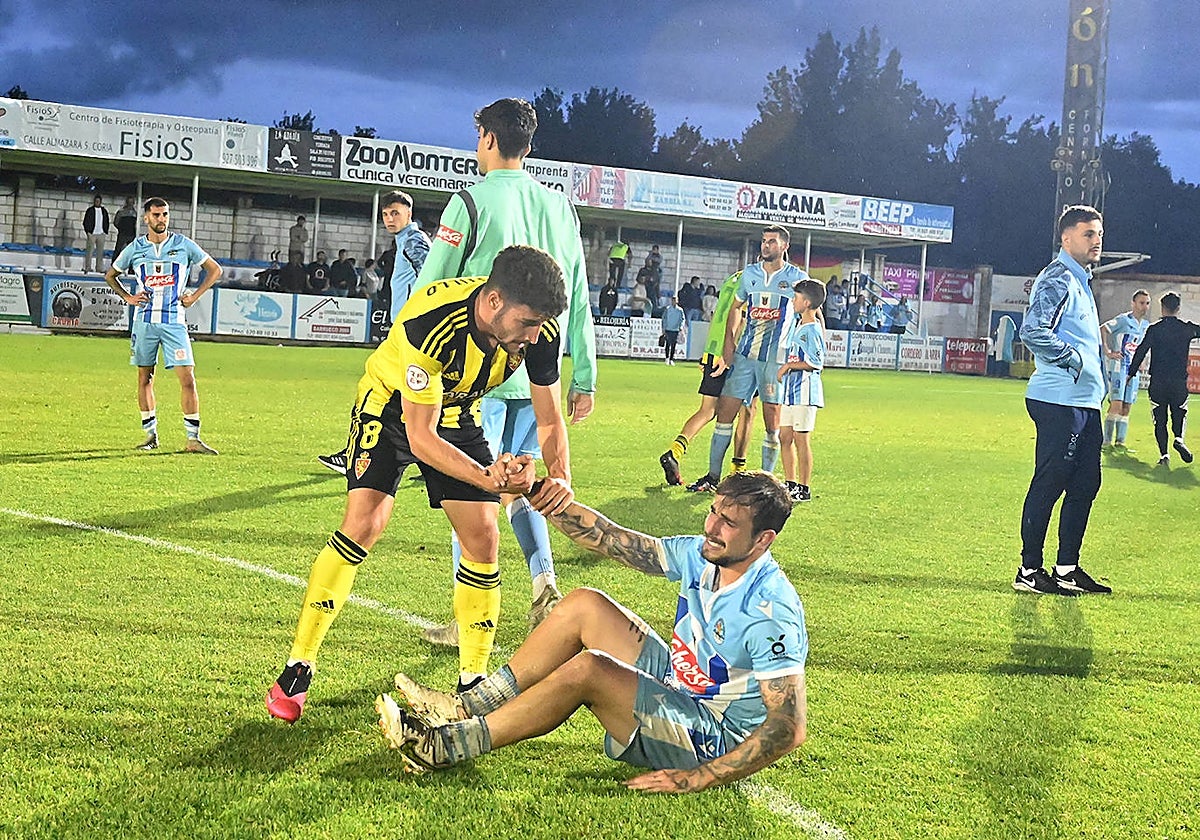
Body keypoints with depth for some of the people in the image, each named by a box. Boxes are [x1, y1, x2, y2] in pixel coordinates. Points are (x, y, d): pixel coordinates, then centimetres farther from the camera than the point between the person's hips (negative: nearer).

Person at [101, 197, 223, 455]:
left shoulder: (183, 245, 2)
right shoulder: (135, 248, 6)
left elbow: (215, 270, 11)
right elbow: (110, 275, 21)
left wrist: (194, 296, 3)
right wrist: (127, 297, 8)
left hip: (174, 320, -2)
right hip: (144, 320, 2)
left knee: (187, 377, -9)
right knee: (145, 377, 7)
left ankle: (193, 438, -5)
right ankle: (150, 434, 17)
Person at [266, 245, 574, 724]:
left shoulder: (539, 330, -24)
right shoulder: (431, 322, -39)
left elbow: (549, 420, -12)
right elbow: (420, 437, -34)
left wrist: (560, 478, -31)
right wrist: (486, 477, -46)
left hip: (458, 416, 4)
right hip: (393, 406, -4)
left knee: (483, 538, -7)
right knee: (363, 525, -18)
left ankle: (474, 683, 5)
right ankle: (296, 671, -6)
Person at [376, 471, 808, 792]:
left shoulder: (770, 613, -28)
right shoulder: (700, 556, -5)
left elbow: (790, 728, -29)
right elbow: (607, 538, -2)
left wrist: (695, 780, -29)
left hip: (716, 743, -8)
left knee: (587, 669, -27)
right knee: (584, 605, -2)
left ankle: (447, 747, -14)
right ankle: (466, 708, 1)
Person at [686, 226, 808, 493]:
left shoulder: (797, 278, 0)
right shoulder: (750, 273, 11)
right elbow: (736, 307, 23)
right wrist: (728, 343, 14)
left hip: (776, 357, -4)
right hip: (745, 353, 4)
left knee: (772, 424, -1)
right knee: (725, 413, 3)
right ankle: (713, 477, 12)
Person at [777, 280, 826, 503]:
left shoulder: (812, 330, -14)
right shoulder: (799, 327, 16)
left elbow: (816, 363, -19)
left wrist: (788, 366, -14)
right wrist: (784, 372, 15)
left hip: (804, 391, -10)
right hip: (791, 390, 10)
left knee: (801, 439, -5)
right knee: (785, 436, 11)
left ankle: (804, 489, 2)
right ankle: (791, 484, 20)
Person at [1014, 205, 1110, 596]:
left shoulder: (1080, 280, 21)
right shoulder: (1058, 279, -12)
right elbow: (1032, 331, -25)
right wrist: (1072, 358, -16)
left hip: (1085, 402, 10)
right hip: (1059, 400, -10)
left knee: (1085, 484, 12)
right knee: (1049, 483, -6)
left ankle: (1067, 569, 19)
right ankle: (1029, 571, 1)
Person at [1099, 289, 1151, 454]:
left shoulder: (1146, 325, 15)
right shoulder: (1124, 319, -8)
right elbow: (1102, 329, -20)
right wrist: (1107, 352, -23)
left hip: (1133, 370, 7)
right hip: (1118, 366, -7)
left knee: (1126, 408, 7)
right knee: (1116, 404, -14)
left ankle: (1120, 443, 11)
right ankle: (1106, 443, -13)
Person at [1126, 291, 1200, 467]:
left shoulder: (1154, 328, -3)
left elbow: (1141, 352, -4)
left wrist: (1131, 373, 4)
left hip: (1158, 382, -1)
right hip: (1180, 381, 1)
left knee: (1160, 419, 6)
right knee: (1180, 413, 15)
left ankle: (1163, 454, -5)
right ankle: (1179, 437, -14)